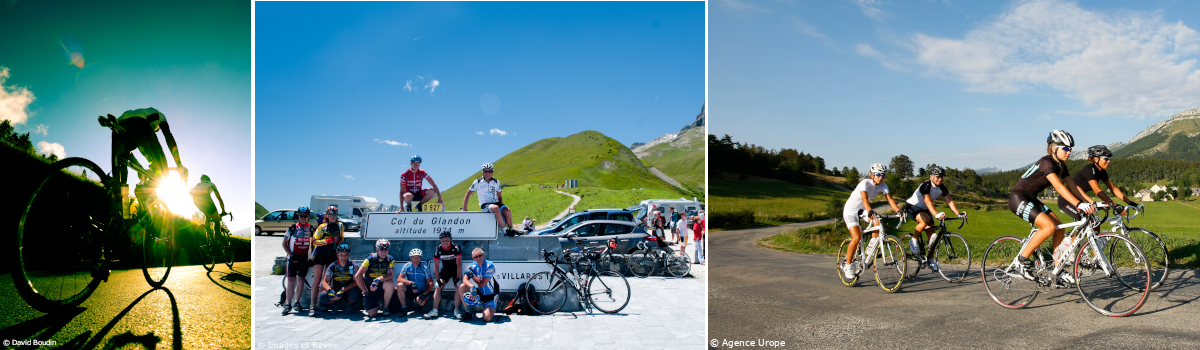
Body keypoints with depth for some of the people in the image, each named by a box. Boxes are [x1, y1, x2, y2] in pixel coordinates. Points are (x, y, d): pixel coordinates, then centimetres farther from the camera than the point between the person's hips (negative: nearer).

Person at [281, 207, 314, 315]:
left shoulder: (311, 229, 8)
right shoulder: (292, 228, 3)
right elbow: (284, 243, 4)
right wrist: (291, 255, -7)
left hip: (304, 259, 2)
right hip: (293, 258, -2)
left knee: (301, 281, 4)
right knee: (291, 280, -7)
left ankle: (297, 302, 15)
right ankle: (287, 304, -3)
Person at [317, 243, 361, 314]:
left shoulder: (353, 266, -8)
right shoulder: (332, 266, -3)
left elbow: (356, 282, -15)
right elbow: (324, 282, -3)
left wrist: (343, 290, -27)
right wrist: (329, 290, -25)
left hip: (348, 291, -1)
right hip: (335, 291, 1)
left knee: (355, 292, -36)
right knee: (323, 295, -29)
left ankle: (346, 303, -1)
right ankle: (334, 303, 6)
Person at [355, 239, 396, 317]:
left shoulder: (390, 260, -9)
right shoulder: (370, 259, -15)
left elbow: (390, 275, -22)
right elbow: (358, 276, -19)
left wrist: (378, 279, -40)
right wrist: (365, 291, -14)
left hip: (381, 287, 1)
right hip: (370, 288, -1)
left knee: (389, 284, -35)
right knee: (372, 313, -14)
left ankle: (385, 307, -12)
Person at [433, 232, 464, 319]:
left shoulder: (456, 248, -21)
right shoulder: (438, 249, -12)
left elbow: (459, 264, -20)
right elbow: (436, 266, -5)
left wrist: (458, 277, -23)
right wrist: (438, 279, -11)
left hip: (455, 270, -3)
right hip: (445, 270, 3)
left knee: (458, 287, -20)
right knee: (438, 287, -11)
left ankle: (456, 310, -15)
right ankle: (434, 310, -9)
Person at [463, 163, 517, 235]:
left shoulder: (496, 182, 10)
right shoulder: (478, 182, 2)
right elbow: (467, 195, 7)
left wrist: (501, 206, 1)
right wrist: (464, 209, 3)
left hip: (496, 203, 3)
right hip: (485, 205, -3)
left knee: (508, 211, -30)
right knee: (496, 208, -39)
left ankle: (511, 229, -6)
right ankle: (505, 230, -29)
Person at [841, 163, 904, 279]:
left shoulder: (883, 186, -9)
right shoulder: (865, 183, -27)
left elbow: (889, 199, -19)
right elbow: (865, 199, -42)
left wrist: (898, 210, -36)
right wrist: (870, 212, -59)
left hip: (863, 209, 6)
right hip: (851, 210, -6)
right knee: (857, 237, -20)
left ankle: (872, 246, -2)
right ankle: (847, 266, -8)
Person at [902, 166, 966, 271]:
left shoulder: (941, 187, -7)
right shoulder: (926, 186, -28)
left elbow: (949, 201, -14)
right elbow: (928, 202, -42)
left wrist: (958, 213, -30)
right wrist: (936, 214, -57)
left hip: (924, 209, 7)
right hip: (912, 206, -7)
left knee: (932, 233, -2)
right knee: (925, 220, -36)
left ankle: (930, 260, 8)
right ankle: (913, 241, -15)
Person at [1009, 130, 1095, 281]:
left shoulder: (1060, 165, 7)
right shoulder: (1046, 162, -21)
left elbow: (1073, 186, 4)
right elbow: (1059, 187, -31)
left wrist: (1091, 202, -7)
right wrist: (1079, 204, -39)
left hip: (1031, 199, 10)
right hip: (1018, 199, -10)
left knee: (1059, 228, 1)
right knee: (1049, 226, -23)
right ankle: (1023, 258, -9)